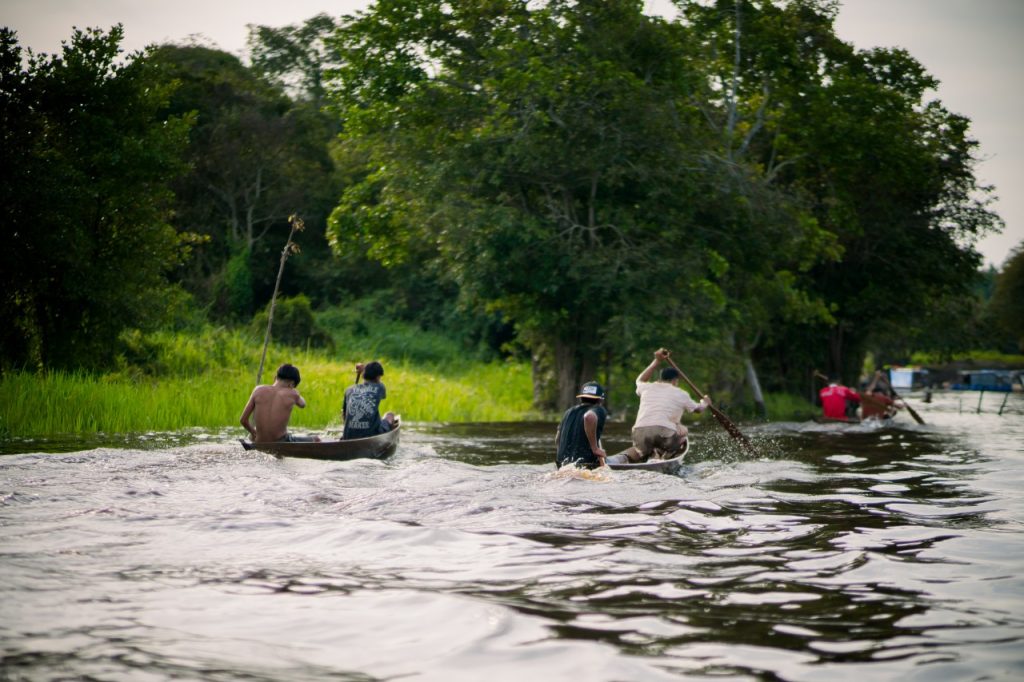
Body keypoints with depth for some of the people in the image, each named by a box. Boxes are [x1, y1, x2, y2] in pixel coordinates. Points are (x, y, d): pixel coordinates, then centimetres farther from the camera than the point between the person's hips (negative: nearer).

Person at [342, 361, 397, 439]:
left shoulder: (349, 390, 7)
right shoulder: (379, 388, 1)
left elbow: (344, 418, 15)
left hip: (348, 438, 3)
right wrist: (364, 369, 37)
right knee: (390, 415, 25)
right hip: (372, 435, -3)